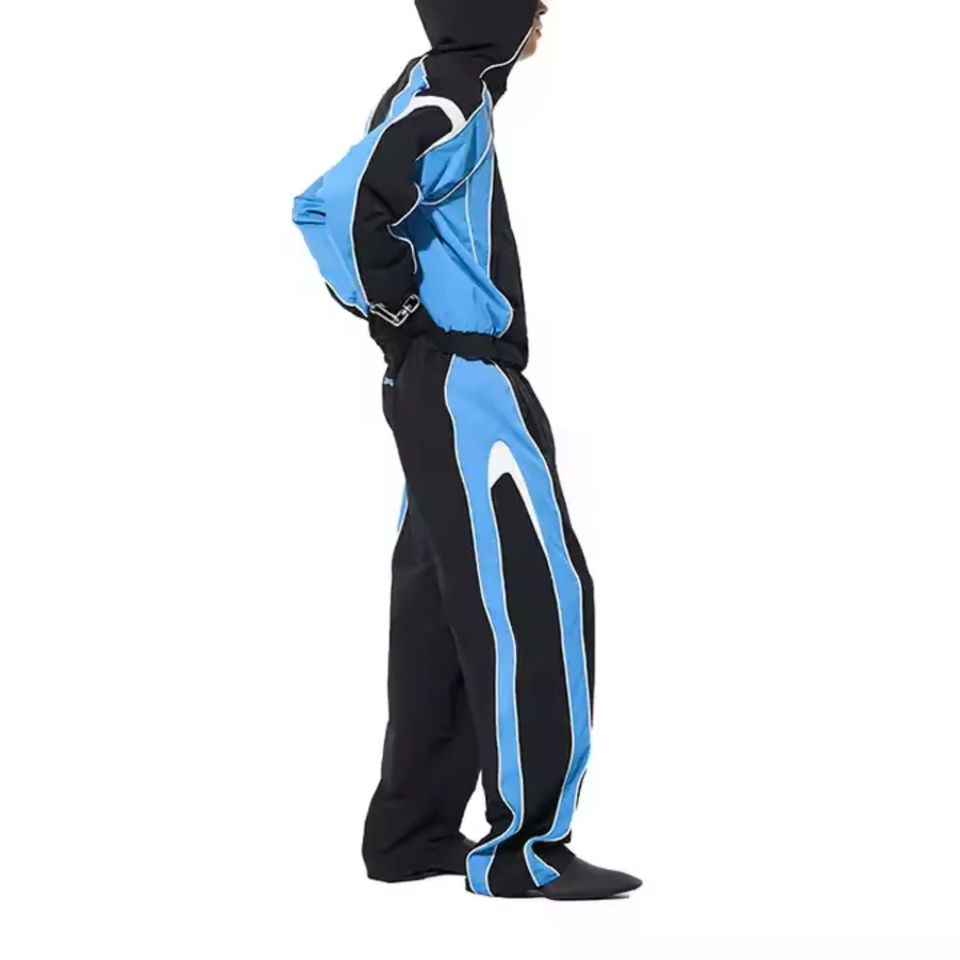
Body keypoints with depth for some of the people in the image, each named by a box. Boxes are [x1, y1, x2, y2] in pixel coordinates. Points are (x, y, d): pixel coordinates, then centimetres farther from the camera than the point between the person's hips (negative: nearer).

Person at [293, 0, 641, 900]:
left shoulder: (440, 90, 13)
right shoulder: (452, 104, -18)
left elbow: (342, 205, 25)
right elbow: (339, 206, -31)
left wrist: (385, 304, 15)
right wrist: (395, 307, -16)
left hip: (440, 387, 10)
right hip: (465, 389, -10)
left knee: (442, 605, 13)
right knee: (535, 601, -7)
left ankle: (412, 831, 20)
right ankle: (525, 851, -2)